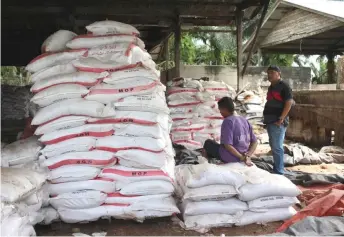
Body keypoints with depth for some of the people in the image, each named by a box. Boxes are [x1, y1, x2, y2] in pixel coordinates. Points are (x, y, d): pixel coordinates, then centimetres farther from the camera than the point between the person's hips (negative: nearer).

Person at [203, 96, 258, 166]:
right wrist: (248, 156, -7)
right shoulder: (244, 120, 4)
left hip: (230, 157, -7)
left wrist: (242, 157, -17)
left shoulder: (227, 121, -18)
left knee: (208, 143, 20)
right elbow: (254, 141, 4)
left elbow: (228, 145, -26)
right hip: (243, 155, 7)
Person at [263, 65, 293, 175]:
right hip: (270, 121, 9)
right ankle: (276, 169, 25)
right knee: (273, 146, 15)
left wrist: (281, 119, -20)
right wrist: (266, 117, 15)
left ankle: (279, 172, -5)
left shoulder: (284, 86, -8)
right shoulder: (271, 87, 18)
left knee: (277, 147, -10)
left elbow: (289, 103, -15)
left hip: (278, 122, -9)